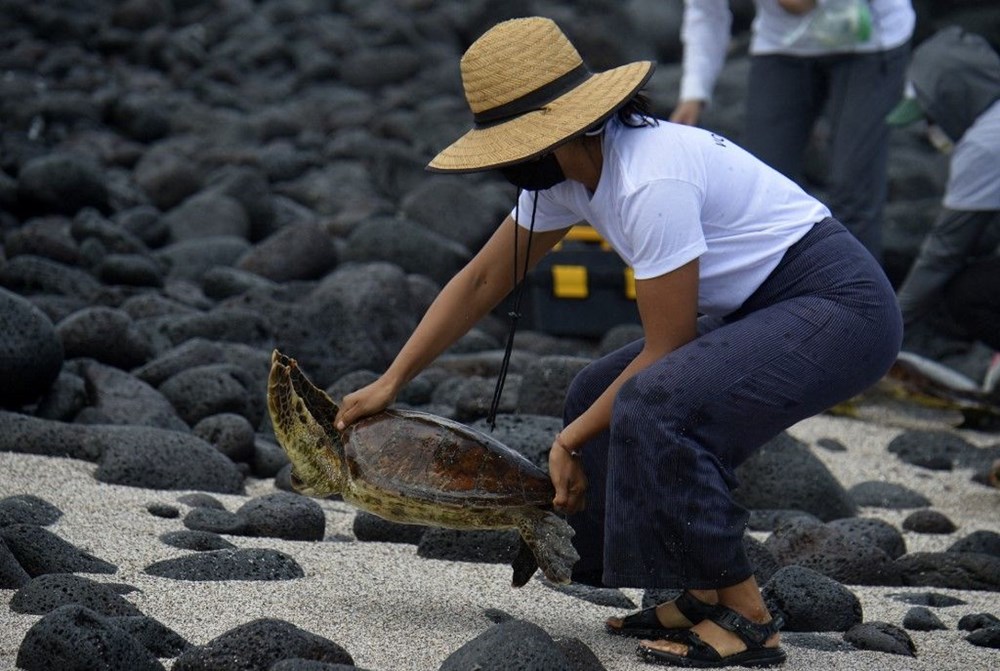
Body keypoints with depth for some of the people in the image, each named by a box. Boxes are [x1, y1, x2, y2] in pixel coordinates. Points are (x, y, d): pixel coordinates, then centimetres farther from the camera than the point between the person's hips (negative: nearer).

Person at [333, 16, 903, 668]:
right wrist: (389, 383, 13)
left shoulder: (651, 181, -25)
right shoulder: (569, 173, 4)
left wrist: (571, 441, -8)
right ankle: (686, 596, 10)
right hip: (765, 309, 10)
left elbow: (665, 350, -19)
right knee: (599, 397, 9)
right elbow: (480, 282, 14)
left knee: (654, 405, -27)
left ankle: (744, 618, -16)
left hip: (841, 307, -10)